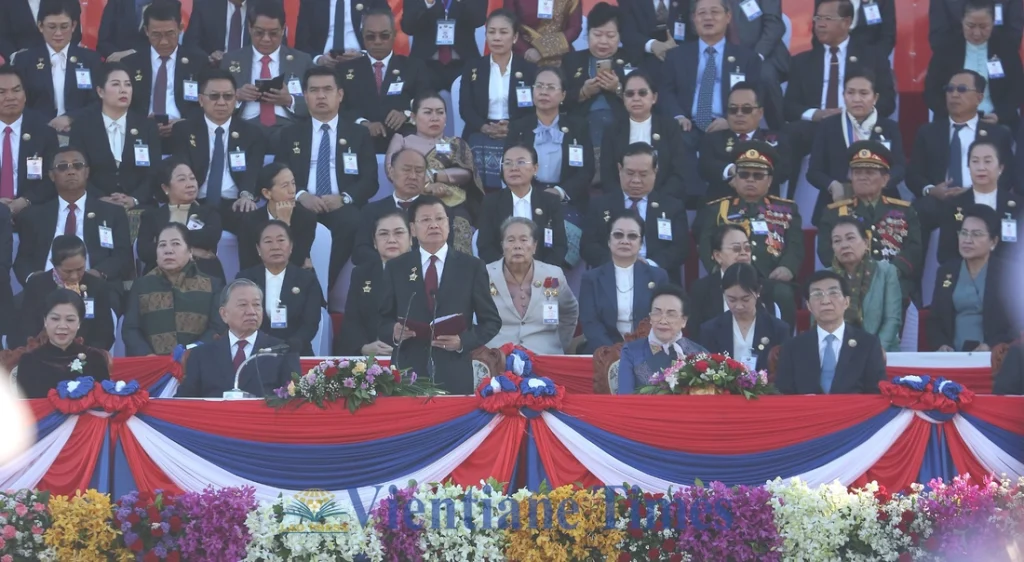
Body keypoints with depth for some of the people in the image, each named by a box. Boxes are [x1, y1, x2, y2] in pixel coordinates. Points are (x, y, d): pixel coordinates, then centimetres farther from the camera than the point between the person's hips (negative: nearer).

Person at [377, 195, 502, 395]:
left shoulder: (472, 267, 7)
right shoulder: (396, 268, 10)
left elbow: (491, 320, 7)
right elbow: (382, 320, 12)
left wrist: (463, 341, -11)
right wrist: (394, 332, -11)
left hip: (455, 377, -1)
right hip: (407, 374, 1)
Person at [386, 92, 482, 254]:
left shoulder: (456, 144, 25)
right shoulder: (402, 142, 20)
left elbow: (466, 173, 6)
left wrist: (431, 175, -2)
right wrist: (426, 186, -11)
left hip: (453, 206, 1)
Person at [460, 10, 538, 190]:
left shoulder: (529, 69, 8)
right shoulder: (473, 68, 11)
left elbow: (535, 109, 1)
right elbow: (465, 108, 3)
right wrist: (485, 128, -17)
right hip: (480, 140, 1)